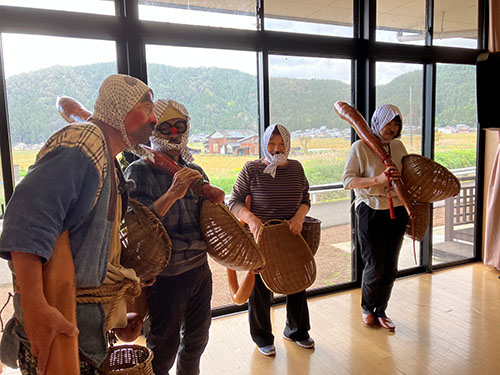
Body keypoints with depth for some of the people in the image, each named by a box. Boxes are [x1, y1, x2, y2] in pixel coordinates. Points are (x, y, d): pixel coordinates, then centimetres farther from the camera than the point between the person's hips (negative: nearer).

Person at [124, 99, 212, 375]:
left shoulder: (195, 171, 7)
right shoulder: (139, 171, -12)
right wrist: (172, 194, -35)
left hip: (199, 268, 6)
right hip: (165, 276, -6)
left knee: (197, 337, 24)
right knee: (163, 349, 11)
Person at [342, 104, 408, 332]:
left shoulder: (398, 146, 9)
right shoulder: (360, 147, -7)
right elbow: (347, 180, -13)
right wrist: (377, 180, -24)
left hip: (397, 211, 5)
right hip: (371, 212, -5)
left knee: (390, 267, 10)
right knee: (374, 266, 2)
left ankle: (381, 311, 30)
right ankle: (367, 309, 28)